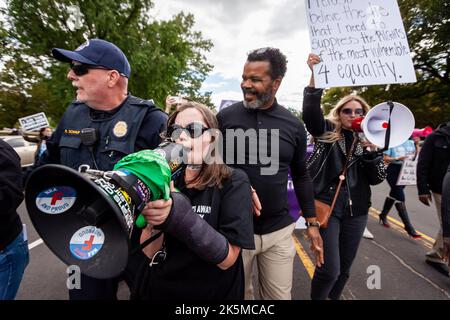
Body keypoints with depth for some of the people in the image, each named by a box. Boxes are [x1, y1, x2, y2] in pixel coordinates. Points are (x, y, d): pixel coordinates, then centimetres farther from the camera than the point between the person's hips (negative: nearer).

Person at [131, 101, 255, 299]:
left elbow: (227, 258, -22)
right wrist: (154, 219, -31)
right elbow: (151, 253, -11)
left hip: (213, 291, -2)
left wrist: (180, 216, -34)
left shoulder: (234, 182, -18)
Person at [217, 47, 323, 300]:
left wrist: (312, 223, 8)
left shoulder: (293, 126, -1)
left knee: (280, 295, 19)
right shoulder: (225, 118, -7)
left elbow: (301, 176, 8)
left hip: (279, 231, 2)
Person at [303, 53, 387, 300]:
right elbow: (310, 112, -21)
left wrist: (371, 150, -11)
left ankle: (333, 297, 41)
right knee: (329, 268, -5)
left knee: (345, 267, 17)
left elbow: (377, 179, 3)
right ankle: (316, 299, 24)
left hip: (356, 210, 5)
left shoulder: (368, 141, 10)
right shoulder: (326, 133, -1)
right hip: (326, 205, -4)